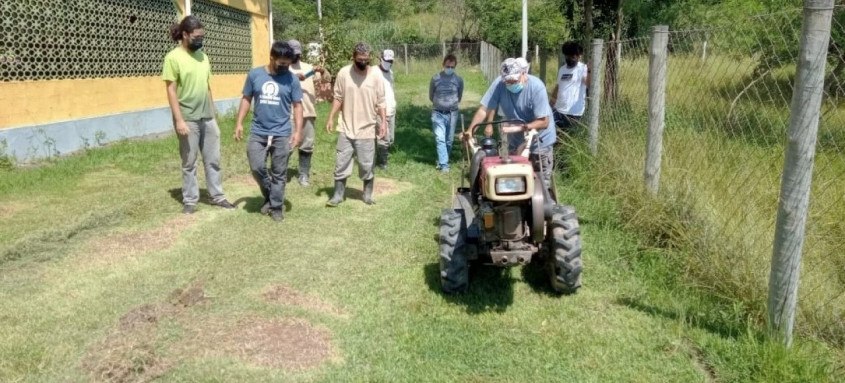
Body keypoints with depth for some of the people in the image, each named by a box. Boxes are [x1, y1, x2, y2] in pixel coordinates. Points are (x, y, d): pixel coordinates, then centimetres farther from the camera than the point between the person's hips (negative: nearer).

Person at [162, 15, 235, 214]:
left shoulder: (202, 55, 9)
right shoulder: (173, 57, -10)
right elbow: (171, 91, -12)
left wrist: (213, 113, 14)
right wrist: (179, 120, -17)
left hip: (207, 117, 6)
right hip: (188, 119, -6)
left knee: (213, 159, 10)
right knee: (189, 163, 5)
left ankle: (217, 196, 20)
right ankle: (190, 200, 16)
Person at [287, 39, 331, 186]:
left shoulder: (308, 67, 15)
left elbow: (327, 79, 9)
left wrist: (322, 71, -13)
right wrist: (294, 78, -29)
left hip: (308, 112, 4)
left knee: (307, 145, 7)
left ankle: (304, 174, 17)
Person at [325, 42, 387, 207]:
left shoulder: (376, 75, -5)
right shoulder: (343, 73, -3)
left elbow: (380, 102, -1)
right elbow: (338, 98, 2)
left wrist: (383, 121, -7)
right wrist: (331, 118, -3)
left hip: (366, 129, -1)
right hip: (346, 128, 1)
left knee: (366, 165, 6)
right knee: (341, 163, 5)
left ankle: (368, 194, 23)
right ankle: (338, 195, 16)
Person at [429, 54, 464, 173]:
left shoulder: (459, 80, -2)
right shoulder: (435, 79, -5)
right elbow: (431, 96, 9)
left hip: (452, 114, 2)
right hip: (438, 113, -1)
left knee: (449, 140, 9)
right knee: (440, 139, -11)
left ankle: (442, 160, 26)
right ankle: (444, 164, -10)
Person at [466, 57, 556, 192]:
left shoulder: (536, 87, -25)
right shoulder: (499, 83, -18)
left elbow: (544, 122, -25)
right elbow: (484, 109, -18)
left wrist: (525, 127, -40)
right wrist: (470, 131, -29)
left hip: (539, 142, -3)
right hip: (515, 142, 3)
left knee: (542, 184, 4)